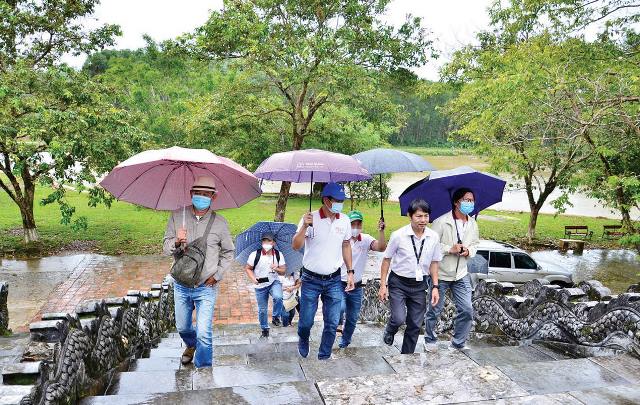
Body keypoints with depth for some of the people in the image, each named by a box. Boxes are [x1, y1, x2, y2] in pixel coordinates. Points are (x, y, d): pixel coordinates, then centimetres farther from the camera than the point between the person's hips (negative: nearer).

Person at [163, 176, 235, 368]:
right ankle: (191, 345, 54)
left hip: (206, 287, -3)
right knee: (182, 327, 21)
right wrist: (176, 242, -22)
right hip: (181, 285, 3)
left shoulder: (220, 223, -5)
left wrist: (217, 275, -3)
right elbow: (165, 248, 0)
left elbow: (228, 253, 6)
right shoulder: (177, 216, -1)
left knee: (204, 334, -8)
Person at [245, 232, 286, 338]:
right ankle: (265, 329, 32)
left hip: (274, 282, 0)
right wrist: (253, 278, -17)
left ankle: (275, 317, -4)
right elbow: (248, 268, 0)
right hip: (260, 285, 0)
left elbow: (283, 270, 1)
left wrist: (277, 269, -21)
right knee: (262, 309, 8)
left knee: (278, 297, -31)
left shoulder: (278, 255, -3)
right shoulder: (255, 255, -10)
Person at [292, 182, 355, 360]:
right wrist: (304, 227, -32)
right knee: (306, 321, 7)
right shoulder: (310, 218, -12)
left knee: (332, 323, 4)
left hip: (334, 280, 3)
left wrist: (350, 272, 10)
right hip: (311, 280, -3)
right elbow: (295, 246, -16)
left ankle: (324, 357, 22)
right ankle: (303, 344, 40)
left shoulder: (344, 221, 1)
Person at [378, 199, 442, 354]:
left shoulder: (434, 237, -4)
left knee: (415, 325, 9)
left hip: (419, 285, 3)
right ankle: (389, 332, 20)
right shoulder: (398, 235, -14)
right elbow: (387, 259, -4)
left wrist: (435, 287, 3)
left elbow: (434, 263, 8)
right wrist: (383, 285, -5)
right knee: (399, 318, -16)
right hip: (398, 283, -3)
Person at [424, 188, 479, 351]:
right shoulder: (441, 222, -15)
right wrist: (450, 249, -24)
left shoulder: (472, 224, 3)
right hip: (440, 273, -5)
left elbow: (475, 244, 14)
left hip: (461, 274, 5)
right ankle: (430, 340, 32)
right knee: (435, 310, 9)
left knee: (467, 310, 1)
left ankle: (458, 344, 20)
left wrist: (469, 251, -8)